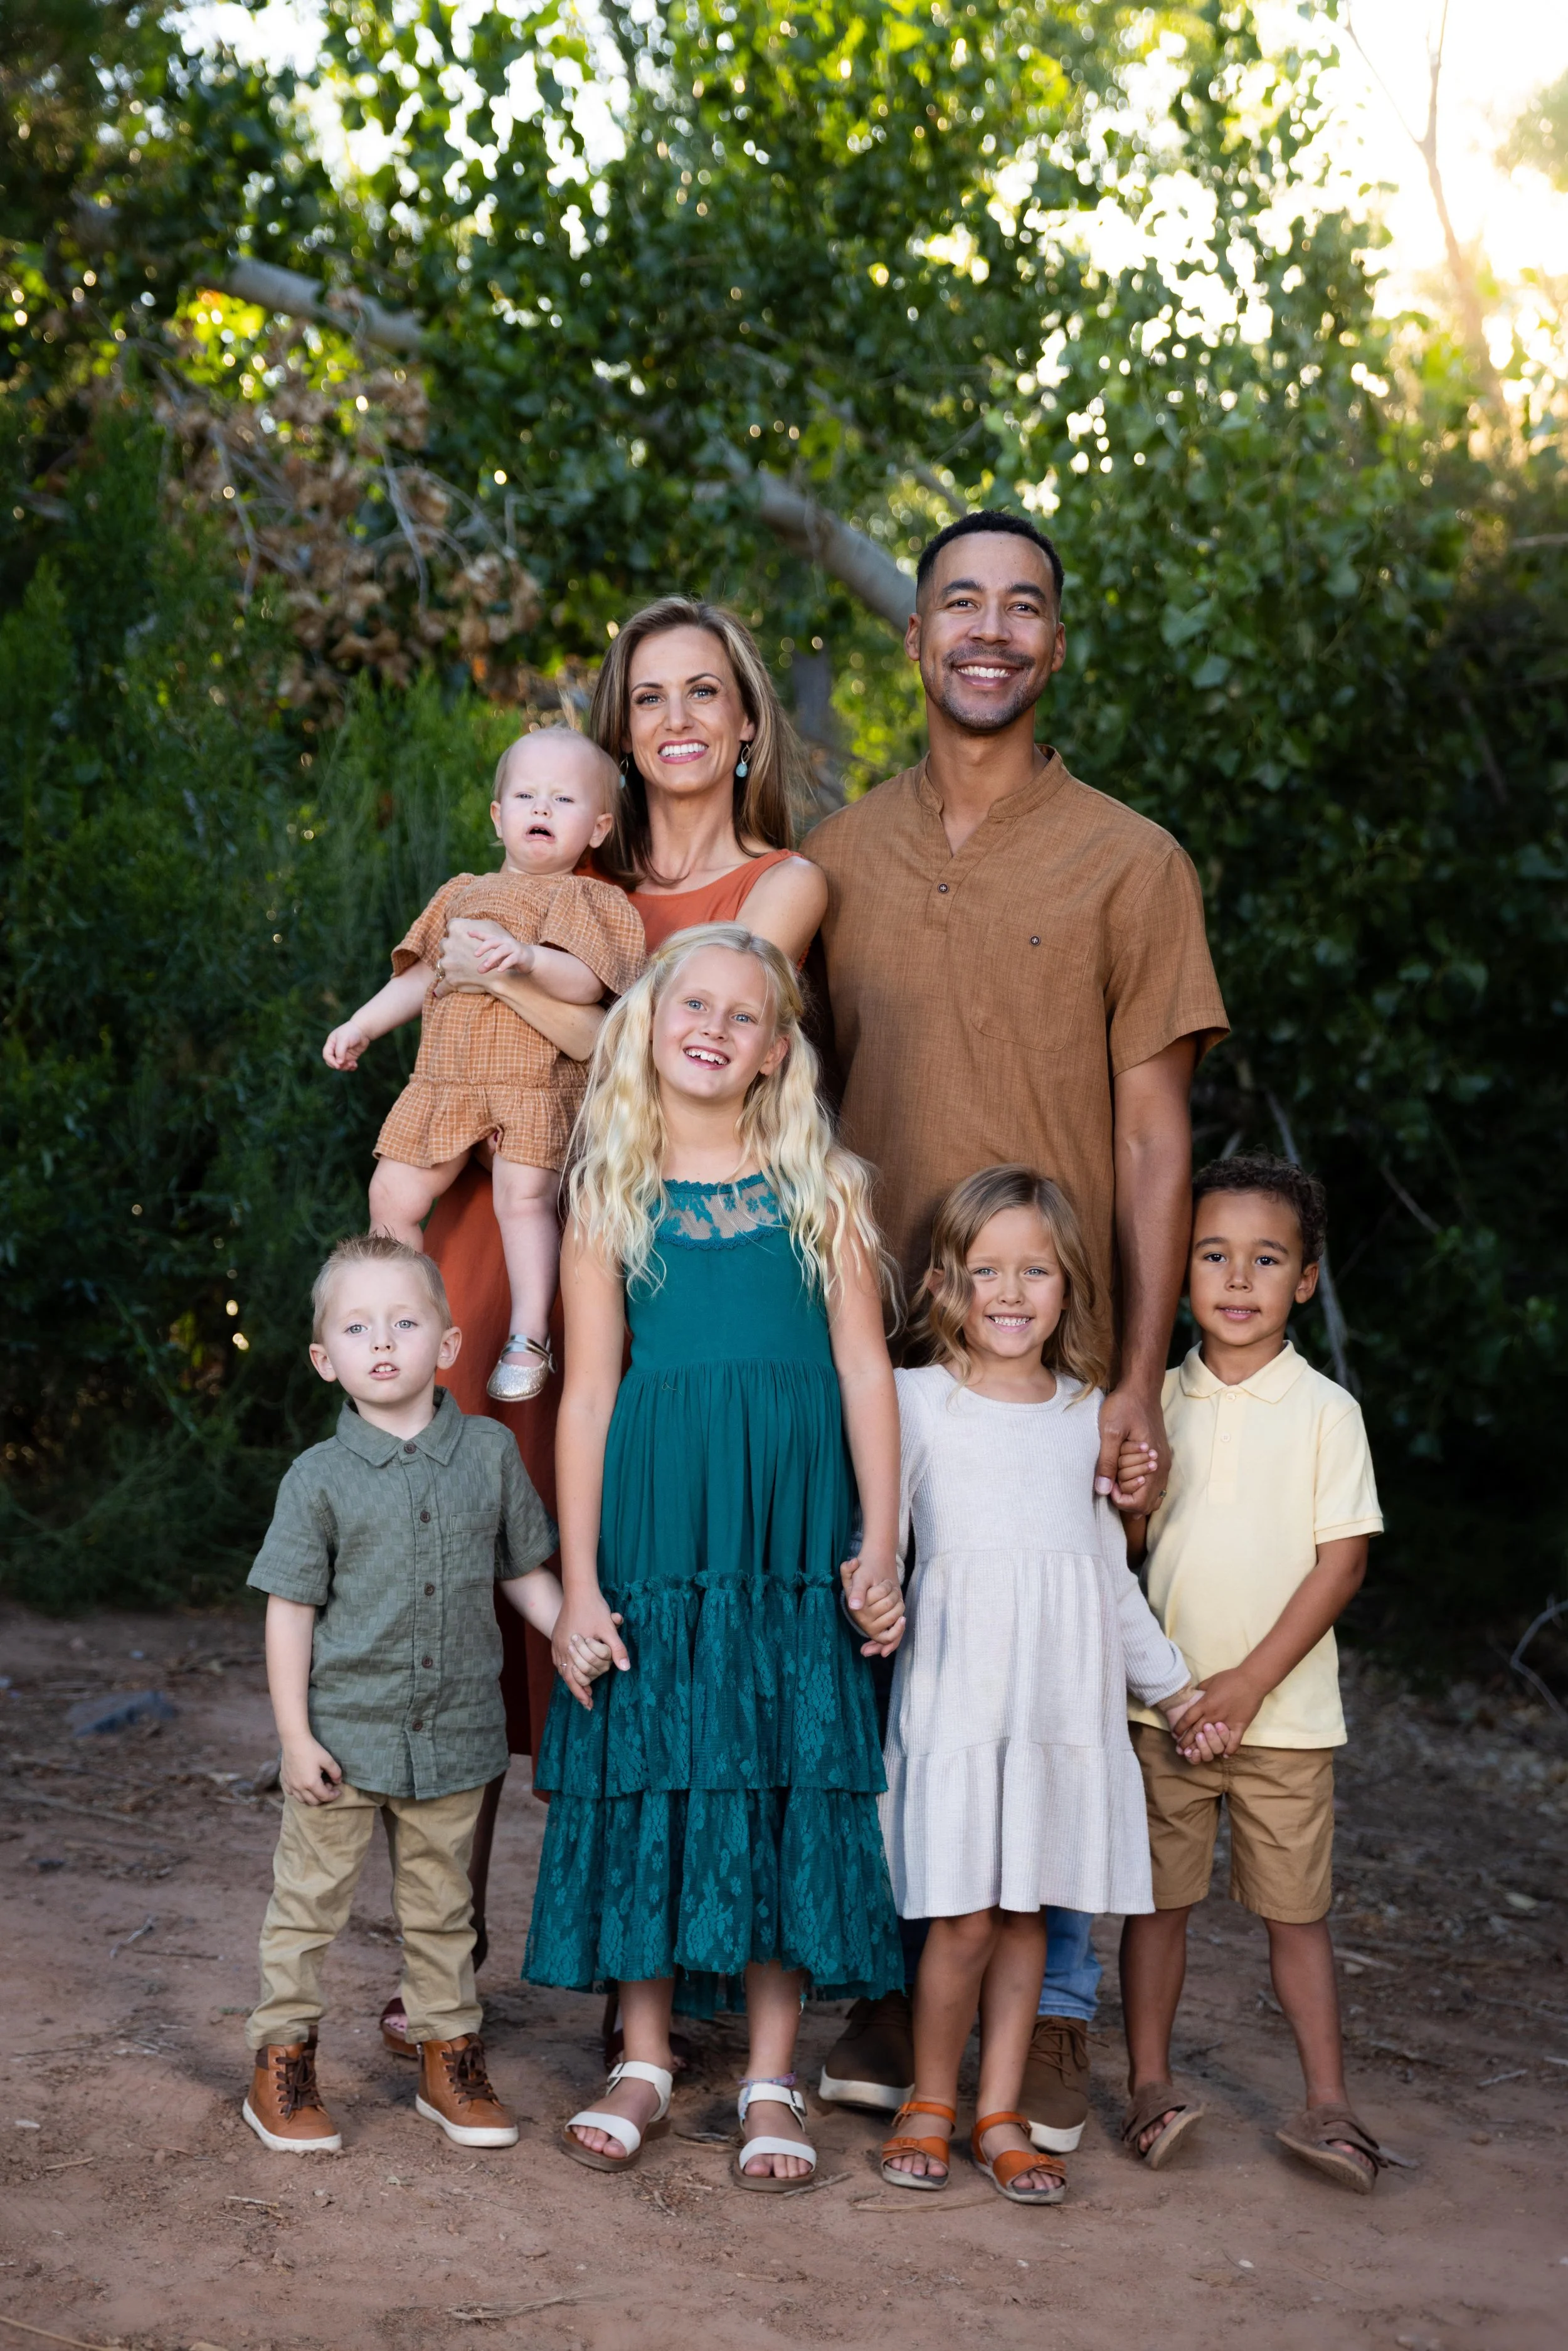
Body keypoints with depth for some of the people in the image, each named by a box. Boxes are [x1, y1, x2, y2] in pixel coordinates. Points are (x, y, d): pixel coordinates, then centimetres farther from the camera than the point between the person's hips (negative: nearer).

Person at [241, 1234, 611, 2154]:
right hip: (344, 1730, -2)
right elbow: (291, 1611, -5)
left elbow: (524, 1570, 10)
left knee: (442, 1906, 14)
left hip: (454, 1732, 2)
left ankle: (451, 2060, 26)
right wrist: (295, 1734, -8)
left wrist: (570, 1631, -7)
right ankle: (283, 2063, 20)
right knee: (310, 1900, 7)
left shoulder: (491, 1453, 0)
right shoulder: (320, 1477, -7)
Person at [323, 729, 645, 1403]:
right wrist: (360, 1026, 24)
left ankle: (529, 1340, -14)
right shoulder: (462, 895, 22)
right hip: (445, 1082, 5)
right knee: (393, 1195, 1)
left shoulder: (583, 900, 5)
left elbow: (587, 981, -11)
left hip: (533, 1083, -5)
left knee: (524, 1196, -22)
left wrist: (529, 958, -27)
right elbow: (422, 974, 28)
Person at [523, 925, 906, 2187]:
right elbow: (589, 1390, 3)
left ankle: (772, 2075, 13)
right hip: (653, 1516, 0)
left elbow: (866, 1368, 3)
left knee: (786, 1774, 2)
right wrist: (578, 1580, -3)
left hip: (792, 1524, 0)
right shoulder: (610, 1194, 6)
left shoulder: (825, 1185, 6)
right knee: (650, 1767, 4)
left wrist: (880, 1547, -5)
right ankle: (645, 2059, 19)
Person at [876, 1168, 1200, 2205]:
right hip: (957, 1683, -3)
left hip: (1064, 1689, 4)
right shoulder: (917, 1402, 1)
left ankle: (1002, 2114, 18)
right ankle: (931, 2101, 15)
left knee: (1027, 1910, 7)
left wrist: (1172, 1680, 23)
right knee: (964, 1915, -5)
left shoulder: (1090, 1414, 12)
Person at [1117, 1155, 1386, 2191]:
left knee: (1297, 1908, 5)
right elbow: (1121, 1543, 11)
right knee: (1158, 1897, 7)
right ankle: (1151, 2084, 18)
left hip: (1286, 1708, -2)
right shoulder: (1157, 1401, 5)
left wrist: (1251, 1680, -13)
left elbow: (1342, 1561, -8)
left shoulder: (1324, 1410, -5)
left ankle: (1329, 2104, 13)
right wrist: (1129, 1503, -13)